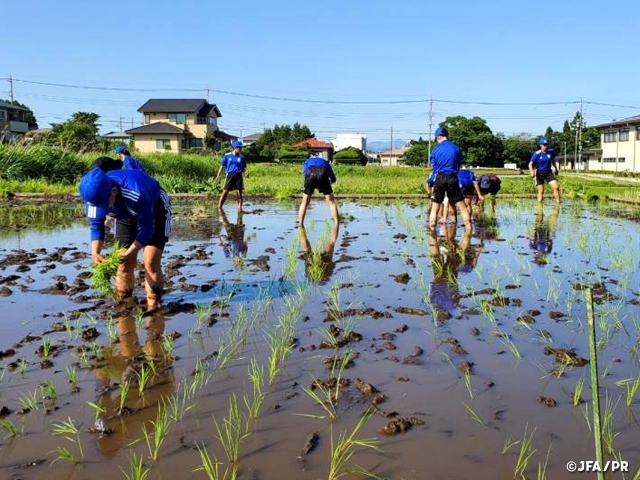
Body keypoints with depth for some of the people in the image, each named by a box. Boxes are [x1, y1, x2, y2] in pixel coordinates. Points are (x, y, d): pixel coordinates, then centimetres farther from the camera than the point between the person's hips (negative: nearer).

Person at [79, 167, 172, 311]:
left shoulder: (136, 193, -42)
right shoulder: (96, 193, -25)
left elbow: (146, 228, -31)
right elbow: (96, 225, -16)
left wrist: (129, 252, -32)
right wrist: (95, 252, -31)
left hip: (154, 211, -5)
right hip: (126, 215, 5)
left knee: (150, 263, -15)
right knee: (124, 263, -2)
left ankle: (153, 305, -5)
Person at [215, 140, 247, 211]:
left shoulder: (241, 157, 10)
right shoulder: (227, 155, 6)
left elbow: (243, 168, 15)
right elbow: (222, 166, 10)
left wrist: (245, 173, -7)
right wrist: (218, 176, 6)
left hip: (238, 175, 2)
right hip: (230, 174, -2)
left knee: (239, 192, 0)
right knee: (225, 191, -6)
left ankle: (240, 207, 7)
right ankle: (219, 206, 3)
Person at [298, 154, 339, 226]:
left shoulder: (307, 161, 37)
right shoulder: (325, 162, 39)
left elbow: (305, 172, 15)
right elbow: (333, 179, 32)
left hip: (310, 174, 0)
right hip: (323, 174, 0)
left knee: (305, 202, 14)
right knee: (331, 202, 12)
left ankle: (300, 225, 9)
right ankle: (337, 225, 8)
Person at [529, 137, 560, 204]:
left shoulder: (551, 151, -3)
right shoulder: (537, 154, -14)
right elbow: (530, 164, -19)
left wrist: (556, 169, 25)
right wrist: (532, 171, -37)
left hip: (548, 172, 3)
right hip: (539, 173, -3)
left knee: (556, 187, -11)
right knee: (541, 191, -1)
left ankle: (558, 205, -3)